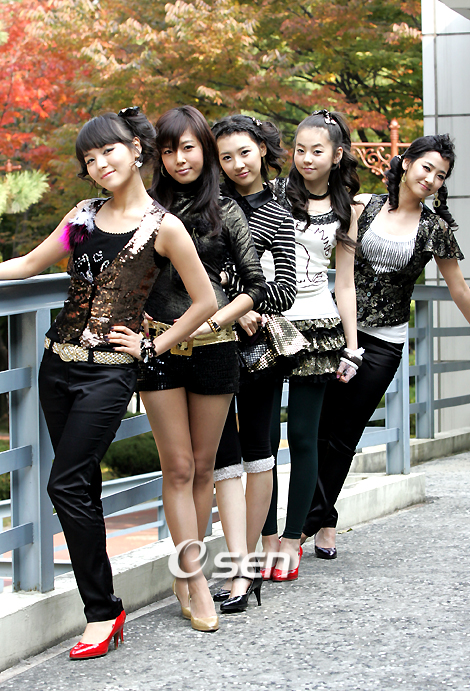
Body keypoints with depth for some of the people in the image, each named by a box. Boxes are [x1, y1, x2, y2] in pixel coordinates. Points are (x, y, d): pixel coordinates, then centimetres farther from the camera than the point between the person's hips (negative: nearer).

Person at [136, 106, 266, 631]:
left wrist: (215, 320, -8)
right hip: (159, 346, 0)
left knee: (202, 467, 8)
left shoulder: (224, 212, 3)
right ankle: (195, 581, 0)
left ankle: (186, 574, 18)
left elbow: (257, 285, 3)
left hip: (212, 349, 1)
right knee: (178, 467, -2)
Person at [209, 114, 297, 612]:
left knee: (256, 450, 4)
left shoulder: (277, 218, 6)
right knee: (224, 456, -4)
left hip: (252, 340, -1)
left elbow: (285, 289, -2)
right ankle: (242, 568, -7)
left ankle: (247, 561, 12)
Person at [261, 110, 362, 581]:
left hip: (317, 327, 1)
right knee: (263, 434, -1)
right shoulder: (272, 193, 3)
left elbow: (345, 284, 10)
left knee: (302, 436, 2)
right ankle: (268, 539, 9)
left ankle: (292, 541, 10)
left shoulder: (345, 211, 8)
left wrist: (351, 347, 5)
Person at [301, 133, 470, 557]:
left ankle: (313, 519, 14)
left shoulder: (435, 228, 1)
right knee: (322, 424, -4)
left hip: (385, 341, 0)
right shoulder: (364, 207, 2)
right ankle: (324, 519, 6)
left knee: (345, 433, 3)